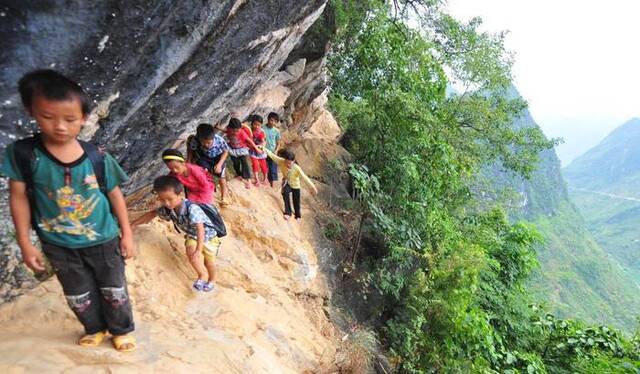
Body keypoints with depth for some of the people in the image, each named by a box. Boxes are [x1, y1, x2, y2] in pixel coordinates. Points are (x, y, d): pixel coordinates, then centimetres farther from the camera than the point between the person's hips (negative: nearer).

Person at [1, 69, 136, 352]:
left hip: (103, 239, -1)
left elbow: (115, 195, -6)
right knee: (78, 296, 21)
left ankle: (121, 329, 39)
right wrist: (25, 244, -4)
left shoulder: (97, 157, -15)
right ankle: (95, 329, 46)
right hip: (59, 246, 1)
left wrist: (127, 234, -3)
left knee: (114, 290, 16)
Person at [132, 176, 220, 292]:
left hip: (208, 234, -5)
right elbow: (152, 213, 1)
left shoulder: (192, 208, -40)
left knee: (209, 260, 4)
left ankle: (212, 280, 33)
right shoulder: (167, 209, -19)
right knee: (190, 253, -19)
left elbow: (200, 229, -43)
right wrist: (133, 225, 3)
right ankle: (202, 275, 6)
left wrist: (199, 250, -47)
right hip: (192, 235, 5)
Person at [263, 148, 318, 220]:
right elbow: (272, 155, -23)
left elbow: (305, 178, -32)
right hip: (286, 183, 1)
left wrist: (313, 187, -33)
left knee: (296, 202, 11)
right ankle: (288, 212, -18)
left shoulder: (297, 168, -33)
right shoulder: (281, 162, -27)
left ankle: (298, 215, 45)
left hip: (295, 185, -1)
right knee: (285, 193, -33)